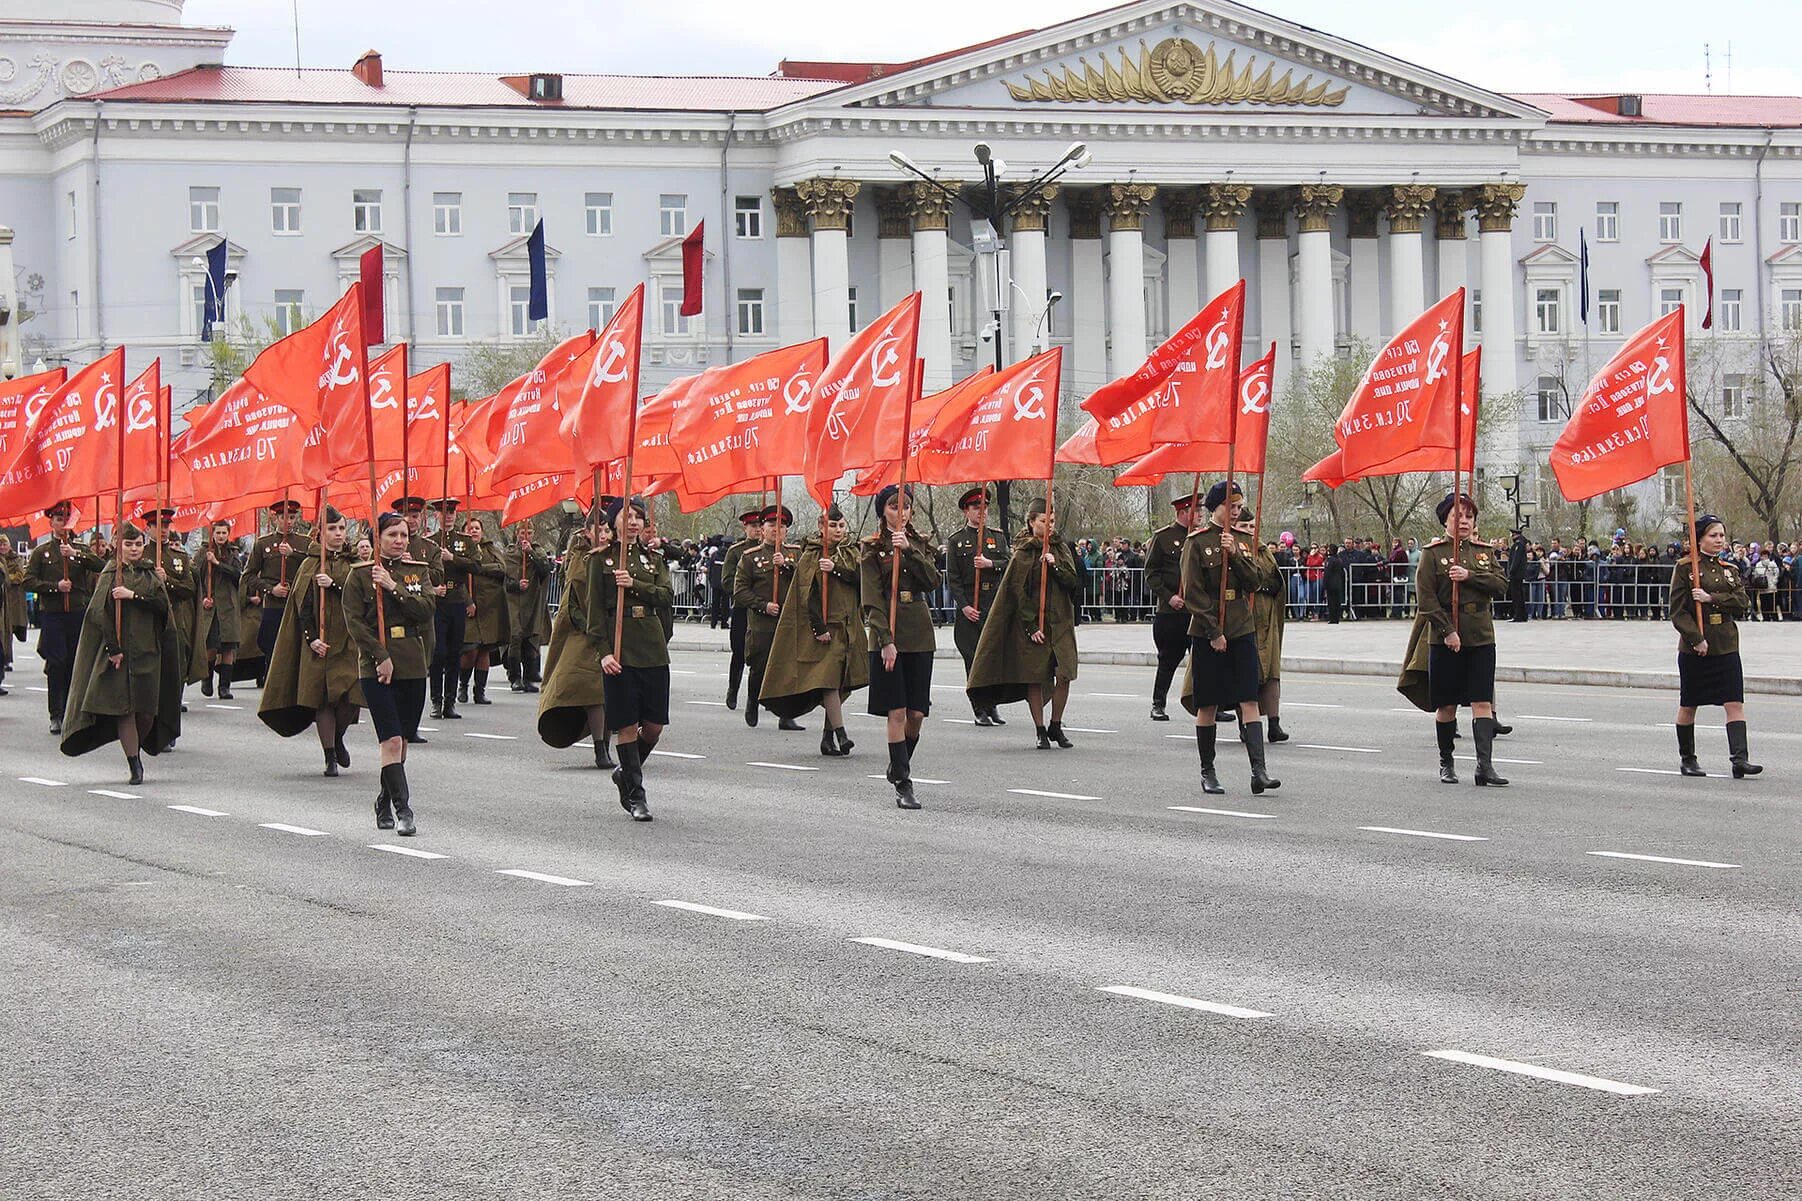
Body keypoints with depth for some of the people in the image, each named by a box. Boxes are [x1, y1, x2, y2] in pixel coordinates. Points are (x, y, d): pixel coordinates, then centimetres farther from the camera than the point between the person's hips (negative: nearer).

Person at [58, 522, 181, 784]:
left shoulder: (150, 575, 11)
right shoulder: (111, 575, 1)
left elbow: (162, 603, -3)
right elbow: (101, 613, -7)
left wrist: (133, 595, -15)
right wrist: (113, 649, -14)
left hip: (147, 651, 3)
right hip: (120, 650, -3)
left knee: (146, 710, -1)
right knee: (124, 708, -6)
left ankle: (135, 749, 24)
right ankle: (135, 765, 1)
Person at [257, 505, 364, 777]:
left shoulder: (354, 563, 8)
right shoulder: (309, 565, 5)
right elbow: (303, 604, 0)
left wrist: (334, 585, -17)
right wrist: (312, 638, -11)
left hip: (348, 639, 1)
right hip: (319, 642, -1)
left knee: (350, 696, -8)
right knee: (321, 698, -3)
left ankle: (338, 737, 21)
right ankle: (330, 757, 5)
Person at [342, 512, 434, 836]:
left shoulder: (419, 572, 10)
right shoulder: (360, 575, 1)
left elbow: (426, 611, -5)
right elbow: (354, 621, -5)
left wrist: (394, 587, -13)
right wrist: (381, 657, -12)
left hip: (412, 666, 4)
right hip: (375, 666, -3)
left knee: (401, 740, 9)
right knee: (392, 741, -13)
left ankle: (385, 801, 26)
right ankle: (403, 809, -16)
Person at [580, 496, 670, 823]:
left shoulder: (654, 560, 14)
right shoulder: (600, 559, 2)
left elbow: (666, 595, -1)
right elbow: (594, 608, -3)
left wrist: (635, 585, -16)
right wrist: (604, 651, -13)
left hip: (652, 646, 4)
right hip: (619, 647, -4)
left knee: (654, 724, 3)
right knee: (627, 724, -4)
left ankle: (626, 773, 27)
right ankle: (635, 794, 3)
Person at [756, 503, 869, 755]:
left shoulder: (850, 553, 13)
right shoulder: (811, 555, -3)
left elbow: (859, 579, -4)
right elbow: (808, 594, -10)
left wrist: (835, 568, -19)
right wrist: (819, 628, -16)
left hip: (848, 626, 5)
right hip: (825, 626, -5)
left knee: (841, 682, 4)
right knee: (829, 678, -14)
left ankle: (828, 736, 10)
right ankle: (840, 734, -17)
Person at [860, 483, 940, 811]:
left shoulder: (920, 544, 13)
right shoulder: (872, 549, 0)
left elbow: (933, 582, -2)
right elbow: (872, 599, -7)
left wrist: (910, 551, -12)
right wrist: (886, 639, -16)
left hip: (920, 634, 4)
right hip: (887, 633, -4)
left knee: (916, 713, 2)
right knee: (897, 712, -8)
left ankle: (898, 768, 24)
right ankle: (903, 784, -8)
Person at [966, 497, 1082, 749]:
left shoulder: (1061, 549, 10)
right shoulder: (1023, 554, -4)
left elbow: (1073, 583, 5)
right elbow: (1018, 592, -7)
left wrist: (1055, 566, -12)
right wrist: (1031, 627, -12)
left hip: (1060, 622, 3)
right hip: (1032, 623, -3)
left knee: (1064, 674, -6)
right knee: (1034, 679, -2)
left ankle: (1056, 726, 10)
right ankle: (1041, 731, 7)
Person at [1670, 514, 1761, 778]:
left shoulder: (1729, 570, 11)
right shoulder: (1685, 568, -3)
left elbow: (1743, 605, -2)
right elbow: (1677, 610, -8)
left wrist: (1711, 598, -14)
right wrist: (1696, 639, -16)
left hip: (1726, 646, 4)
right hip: (1694, 646, -4)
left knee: (1735, 703, -8)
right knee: (1688, 706, 7)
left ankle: (1740, 758, -15)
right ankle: (1687, 759, 21)